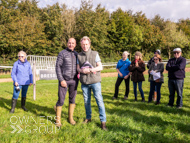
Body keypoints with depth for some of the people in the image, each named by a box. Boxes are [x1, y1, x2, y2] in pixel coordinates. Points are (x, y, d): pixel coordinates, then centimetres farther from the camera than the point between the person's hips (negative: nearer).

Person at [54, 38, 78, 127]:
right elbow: (58, 67, -7)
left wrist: (78, 78, 3)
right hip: (64, 80, -4)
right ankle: (58, 119, 15)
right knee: (61, 100, -1)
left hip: (74, 80, 4)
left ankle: (70, 117, 24)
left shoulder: (76, 54, 8)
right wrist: (61, 80, -13)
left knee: (72, 99, 10)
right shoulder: (62, 53, -4)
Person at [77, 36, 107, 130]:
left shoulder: (95, 54, 2)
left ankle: (103, 121, 3)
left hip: (95, 81, -3)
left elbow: (100, 67, -1)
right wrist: (82, 70, -12)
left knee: (99, 100, -4)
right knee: (86, 101, 12)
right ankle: (88, 118, 29)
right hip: (84, 82, 3)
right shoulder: (79, 55, 9)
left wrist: (90, 70, -14)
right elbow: (78, 68, 11)